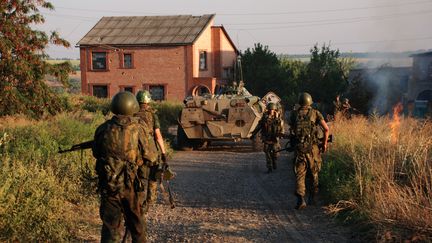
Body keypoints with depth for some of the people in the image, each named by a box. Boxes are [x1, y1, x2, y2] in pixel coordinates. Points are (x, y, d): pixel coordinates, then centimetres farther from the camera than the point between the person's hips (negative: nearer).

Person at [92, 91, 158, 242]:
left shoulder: (102, 129, -5)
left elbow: (96, 154, 10)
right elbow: (149, 158, -5)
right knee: (137, 222, 17)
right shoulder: (140, 129, -11)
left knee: (110, 224, 8)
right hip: (133, 185, -1)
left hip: (109, 184, 1)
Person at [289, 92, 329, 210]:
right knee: (313, 173, 17)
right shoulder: (315, 113, 2)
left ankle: (301, 199, -13)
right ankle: (312, 197, 25)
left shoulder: (294, 114, 5)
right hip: (312, 148, 0)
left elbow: (291, 130, 12)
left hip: (298, 147, 0)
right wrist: (325, 143, 5)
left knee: (299, 174, 2)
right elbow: (326, 128, -6)